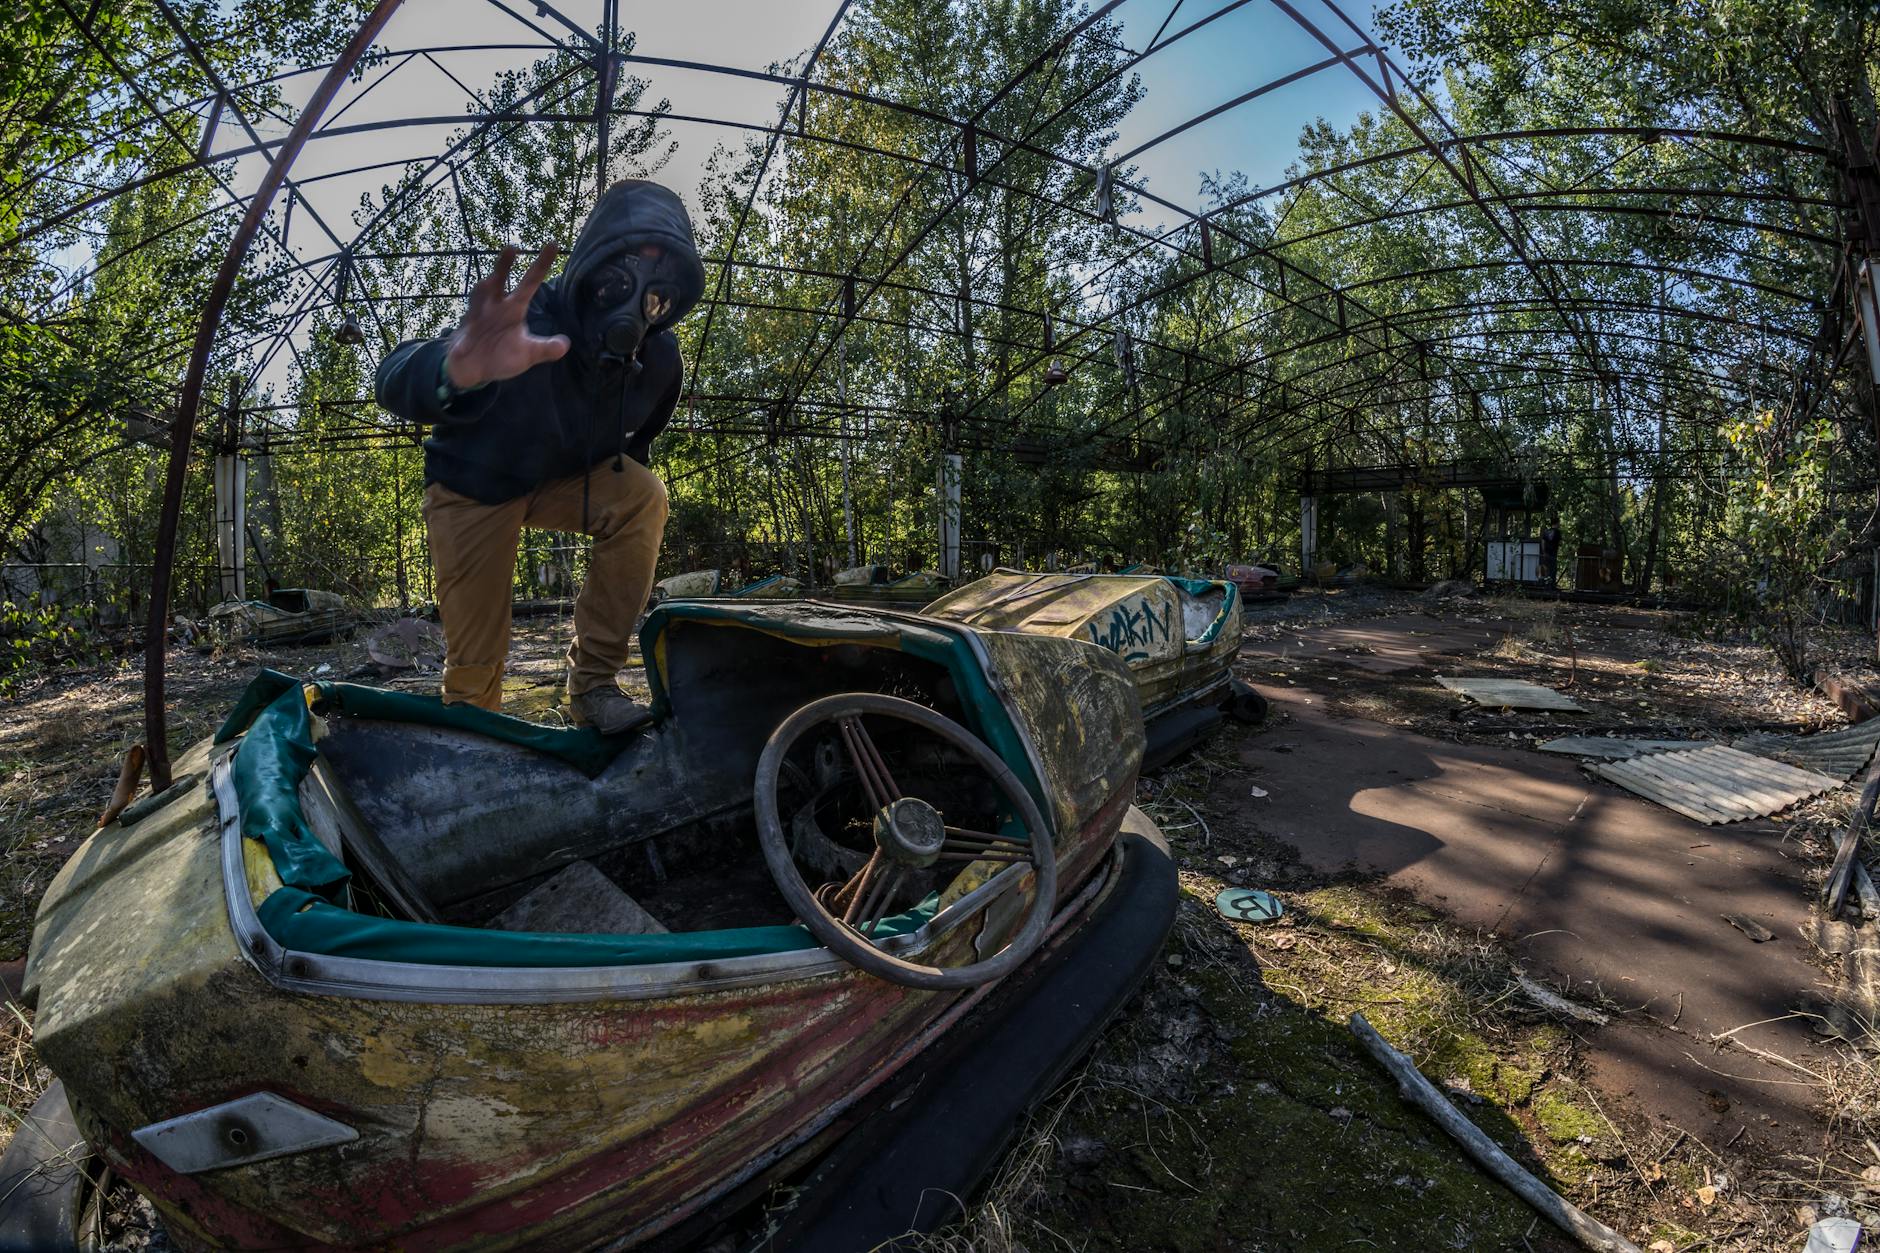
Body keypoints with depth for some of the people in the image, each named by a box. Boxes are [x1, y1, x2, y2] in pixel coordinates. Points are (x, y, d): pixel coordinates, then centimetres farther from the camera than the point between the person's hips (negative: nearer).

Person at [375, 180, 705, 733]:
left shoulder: (659, 358, -18)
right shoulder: (525, 323, -35)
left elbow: (639, 435, 5)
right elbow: (395, 380, -52)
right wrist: (459, 370, -74)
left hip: (565, 479, 3)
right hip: (474, 486, -3)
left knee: (643, 497, -27)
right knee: (476, 658, -4)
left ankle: (594, 681, -18)